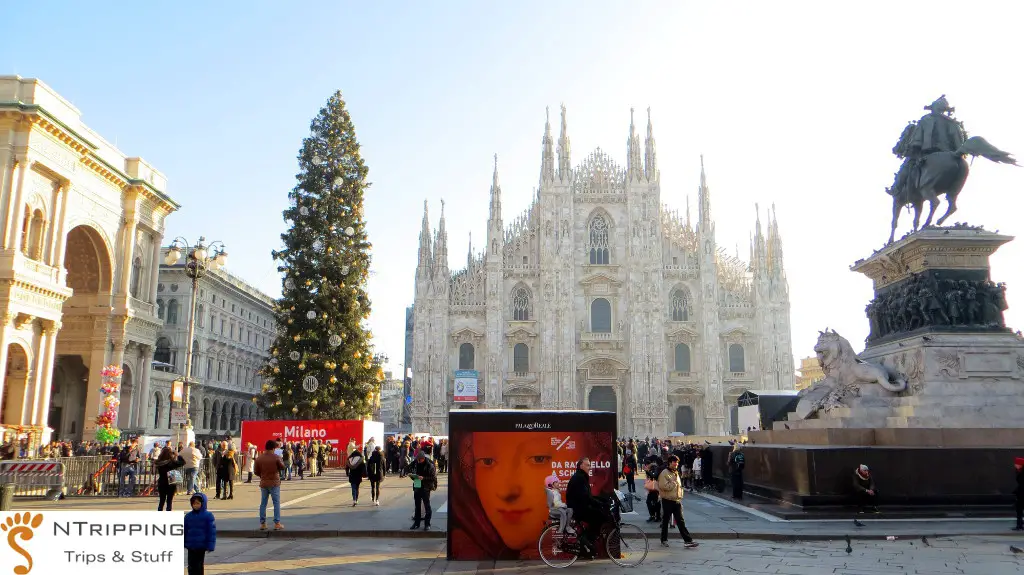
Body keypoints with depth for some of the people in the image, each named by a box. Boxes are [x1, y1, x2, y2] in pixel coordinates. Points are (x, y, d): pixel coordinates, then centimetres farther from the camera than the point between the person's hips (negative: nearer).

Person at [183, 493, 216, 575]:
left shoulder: (208, 516, -9)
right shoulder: (188, 516, 2)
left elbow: (212, 532, -8)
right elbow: (184, 530, 11)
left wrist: (210, 546, -11)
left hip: (201, 546, -3)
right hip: (191, 546, 3)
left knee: (199, 565, 6)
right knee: (191, 565, 7)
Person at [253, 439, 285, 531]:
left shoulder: (259, 458, -3)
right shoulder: (276, 457, -12)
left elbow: (256, 471, 3)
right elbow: (282, 467, 0)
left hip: (263, 483, 3)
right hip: (274, 483, -3)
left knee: (263, 503, 12)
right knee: (276, 503, 3)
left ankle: (262, 523, 14)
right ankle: (277, 523, 1)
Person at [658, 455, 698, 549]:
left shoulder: (676, 473, 15)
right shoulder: (664, 473, -11)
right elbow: (664, 486, -21)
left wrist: (680, 497, 13)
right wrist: (674, 482, -10)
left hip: (677, 501, 6)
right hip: (667, 501, -6)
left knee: (680, 521, 3)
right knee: (665, 521, 6)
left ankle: (688, 540, -1)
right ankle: (664, 539, 18)